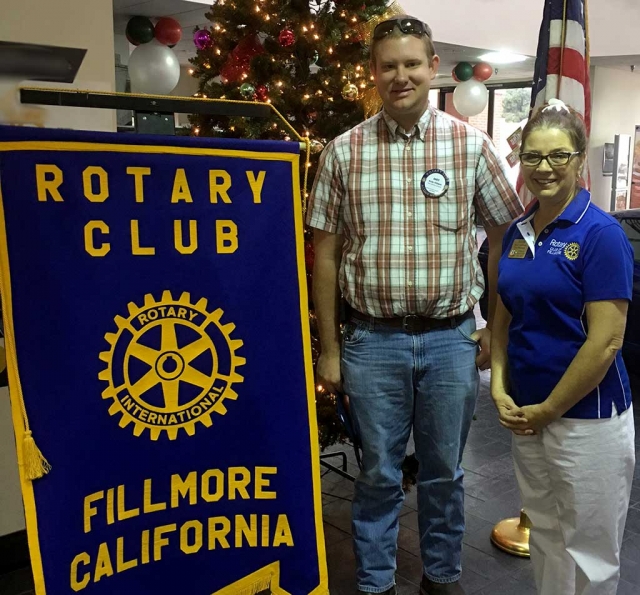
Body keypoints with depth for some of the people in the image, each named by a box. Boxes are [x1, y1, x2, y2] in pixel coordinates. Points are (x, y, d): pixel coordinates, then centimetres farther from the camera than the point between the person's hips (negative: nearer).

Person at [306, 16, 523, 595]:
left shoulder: (471, 144, -1)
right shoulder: (344, 151, -2)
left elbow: (505, 233, 7)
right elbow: (325, 254, 1)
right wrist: (329, 348, 1)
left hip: (452, 338, 1)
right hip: (373, 340, 0)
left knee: (444, 470, 16)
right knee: (379, 472, 13)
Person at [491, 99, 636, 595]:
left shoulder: (600, 234, -14)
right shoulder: (518, 232, 5)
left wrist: (548, 410, -13)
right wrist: (500, 390, -1)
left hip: (586, 417, -6)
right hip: (526, 415, 6)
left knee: (587, 552, 12)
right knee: (545, 537, 21)